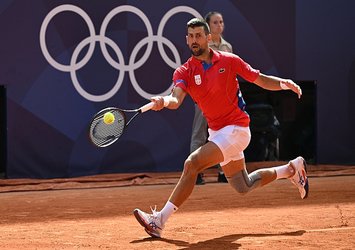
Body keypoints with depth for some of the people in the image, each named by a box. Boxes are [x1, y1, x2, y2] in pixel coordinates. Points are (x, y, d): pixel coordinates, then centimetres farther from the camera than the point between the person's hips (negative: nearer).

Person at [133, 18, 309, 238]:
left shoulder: (229, 61, -7)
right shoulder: (184, 72, -3)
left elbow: (261, 80, 3)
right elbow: (176, 99, -23)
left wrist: (284, 83, -16)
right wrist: (164, 101, -46)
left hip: (236, 128, -6)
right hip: (217, 132, 6)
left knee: (192, 164, -23)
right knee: (244, 187, 17)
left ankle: (160, 220, -20)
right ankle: (292, 168, 41)